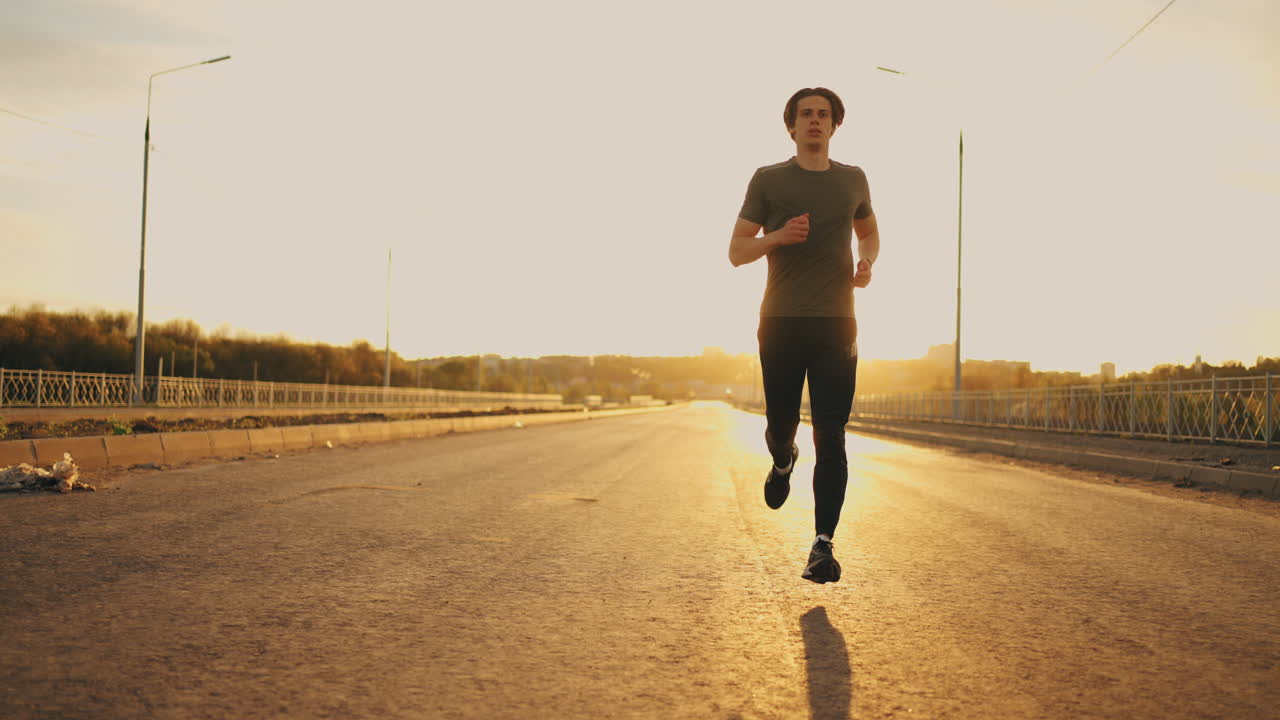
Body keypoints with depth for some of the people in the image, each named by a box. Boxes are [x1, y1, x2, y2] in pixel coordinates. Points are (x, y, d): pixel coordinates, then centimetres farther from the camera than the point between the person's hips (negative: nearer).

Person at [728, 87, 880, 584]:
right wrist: (778, 236, -17)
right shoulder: (768, 180, 4)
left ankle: (823, 546, -5)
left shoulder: (852, 180, 11)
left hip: (836, 324, 1)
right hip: (782, 322, -1)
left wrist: (867, 262, 5)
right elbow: (736, 252, 3)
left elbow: (869, 232, 27)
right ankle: (782, 462, 45)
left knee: (830, 437, -7)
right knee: (781, 425, 7)